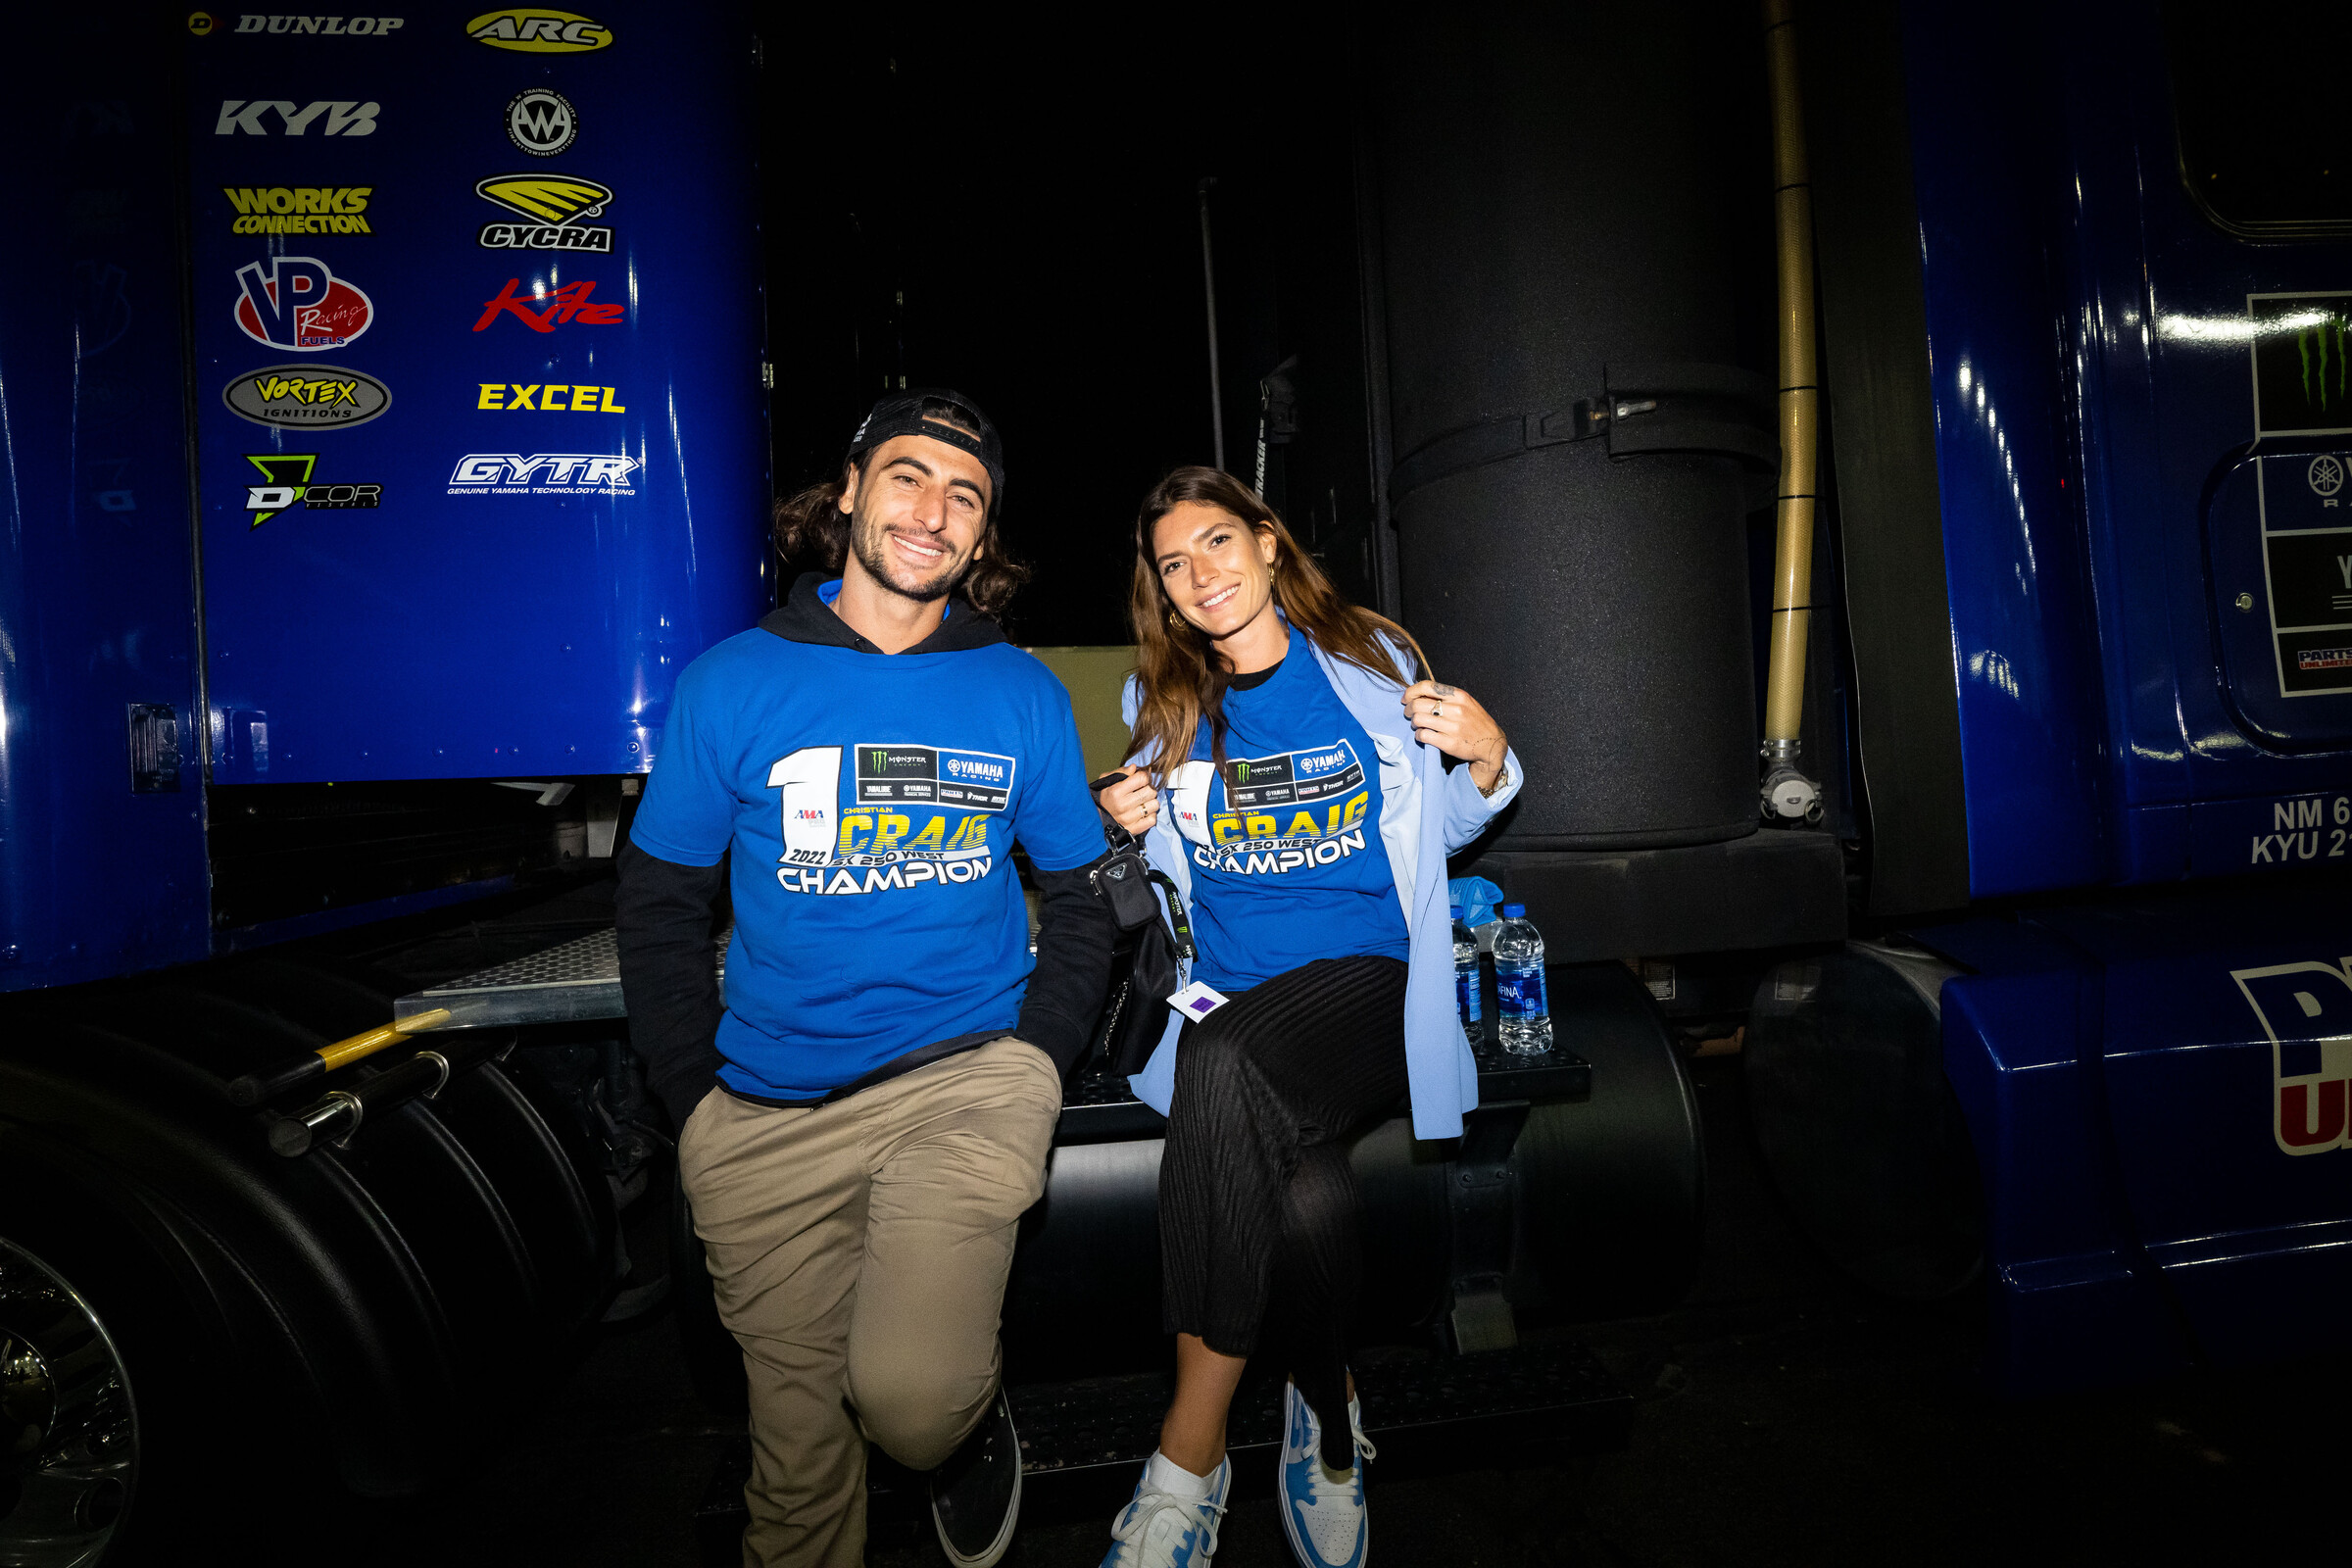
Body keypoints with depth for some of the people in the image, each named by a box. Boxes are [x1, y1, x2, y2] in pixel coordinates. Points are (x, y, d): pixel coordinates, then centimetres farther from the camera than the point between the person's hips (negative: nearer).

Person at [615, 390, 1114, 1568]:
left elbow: (1077, 898, 11)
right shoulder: (731, 684, 2)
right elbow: (660, 906, 7)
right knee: (801, 1451, 6)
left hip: (967, 1075, -1)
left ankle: (972, 1422, 15)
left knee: (910, 1392, -19)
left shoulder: (1025, 696, 4)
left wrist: (1036, 1058, -2)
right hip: (769, 1113, 1)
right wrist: (696, 1098, -1)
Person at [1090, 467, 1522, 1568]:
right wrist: (1127, 827, 1)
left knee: (1221, 1064, -35)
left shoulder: (1373, 661, 7)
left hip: (1367, 976, -2)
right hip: (1227, 999, 2)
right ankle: (1329, 1413, 0)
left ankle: (1190, 1448, -20)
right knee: (1307, 1199, -30)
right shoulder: (1160, 703, 13)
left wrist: (1486, 761, -6)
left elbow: (1438, 831, 15)